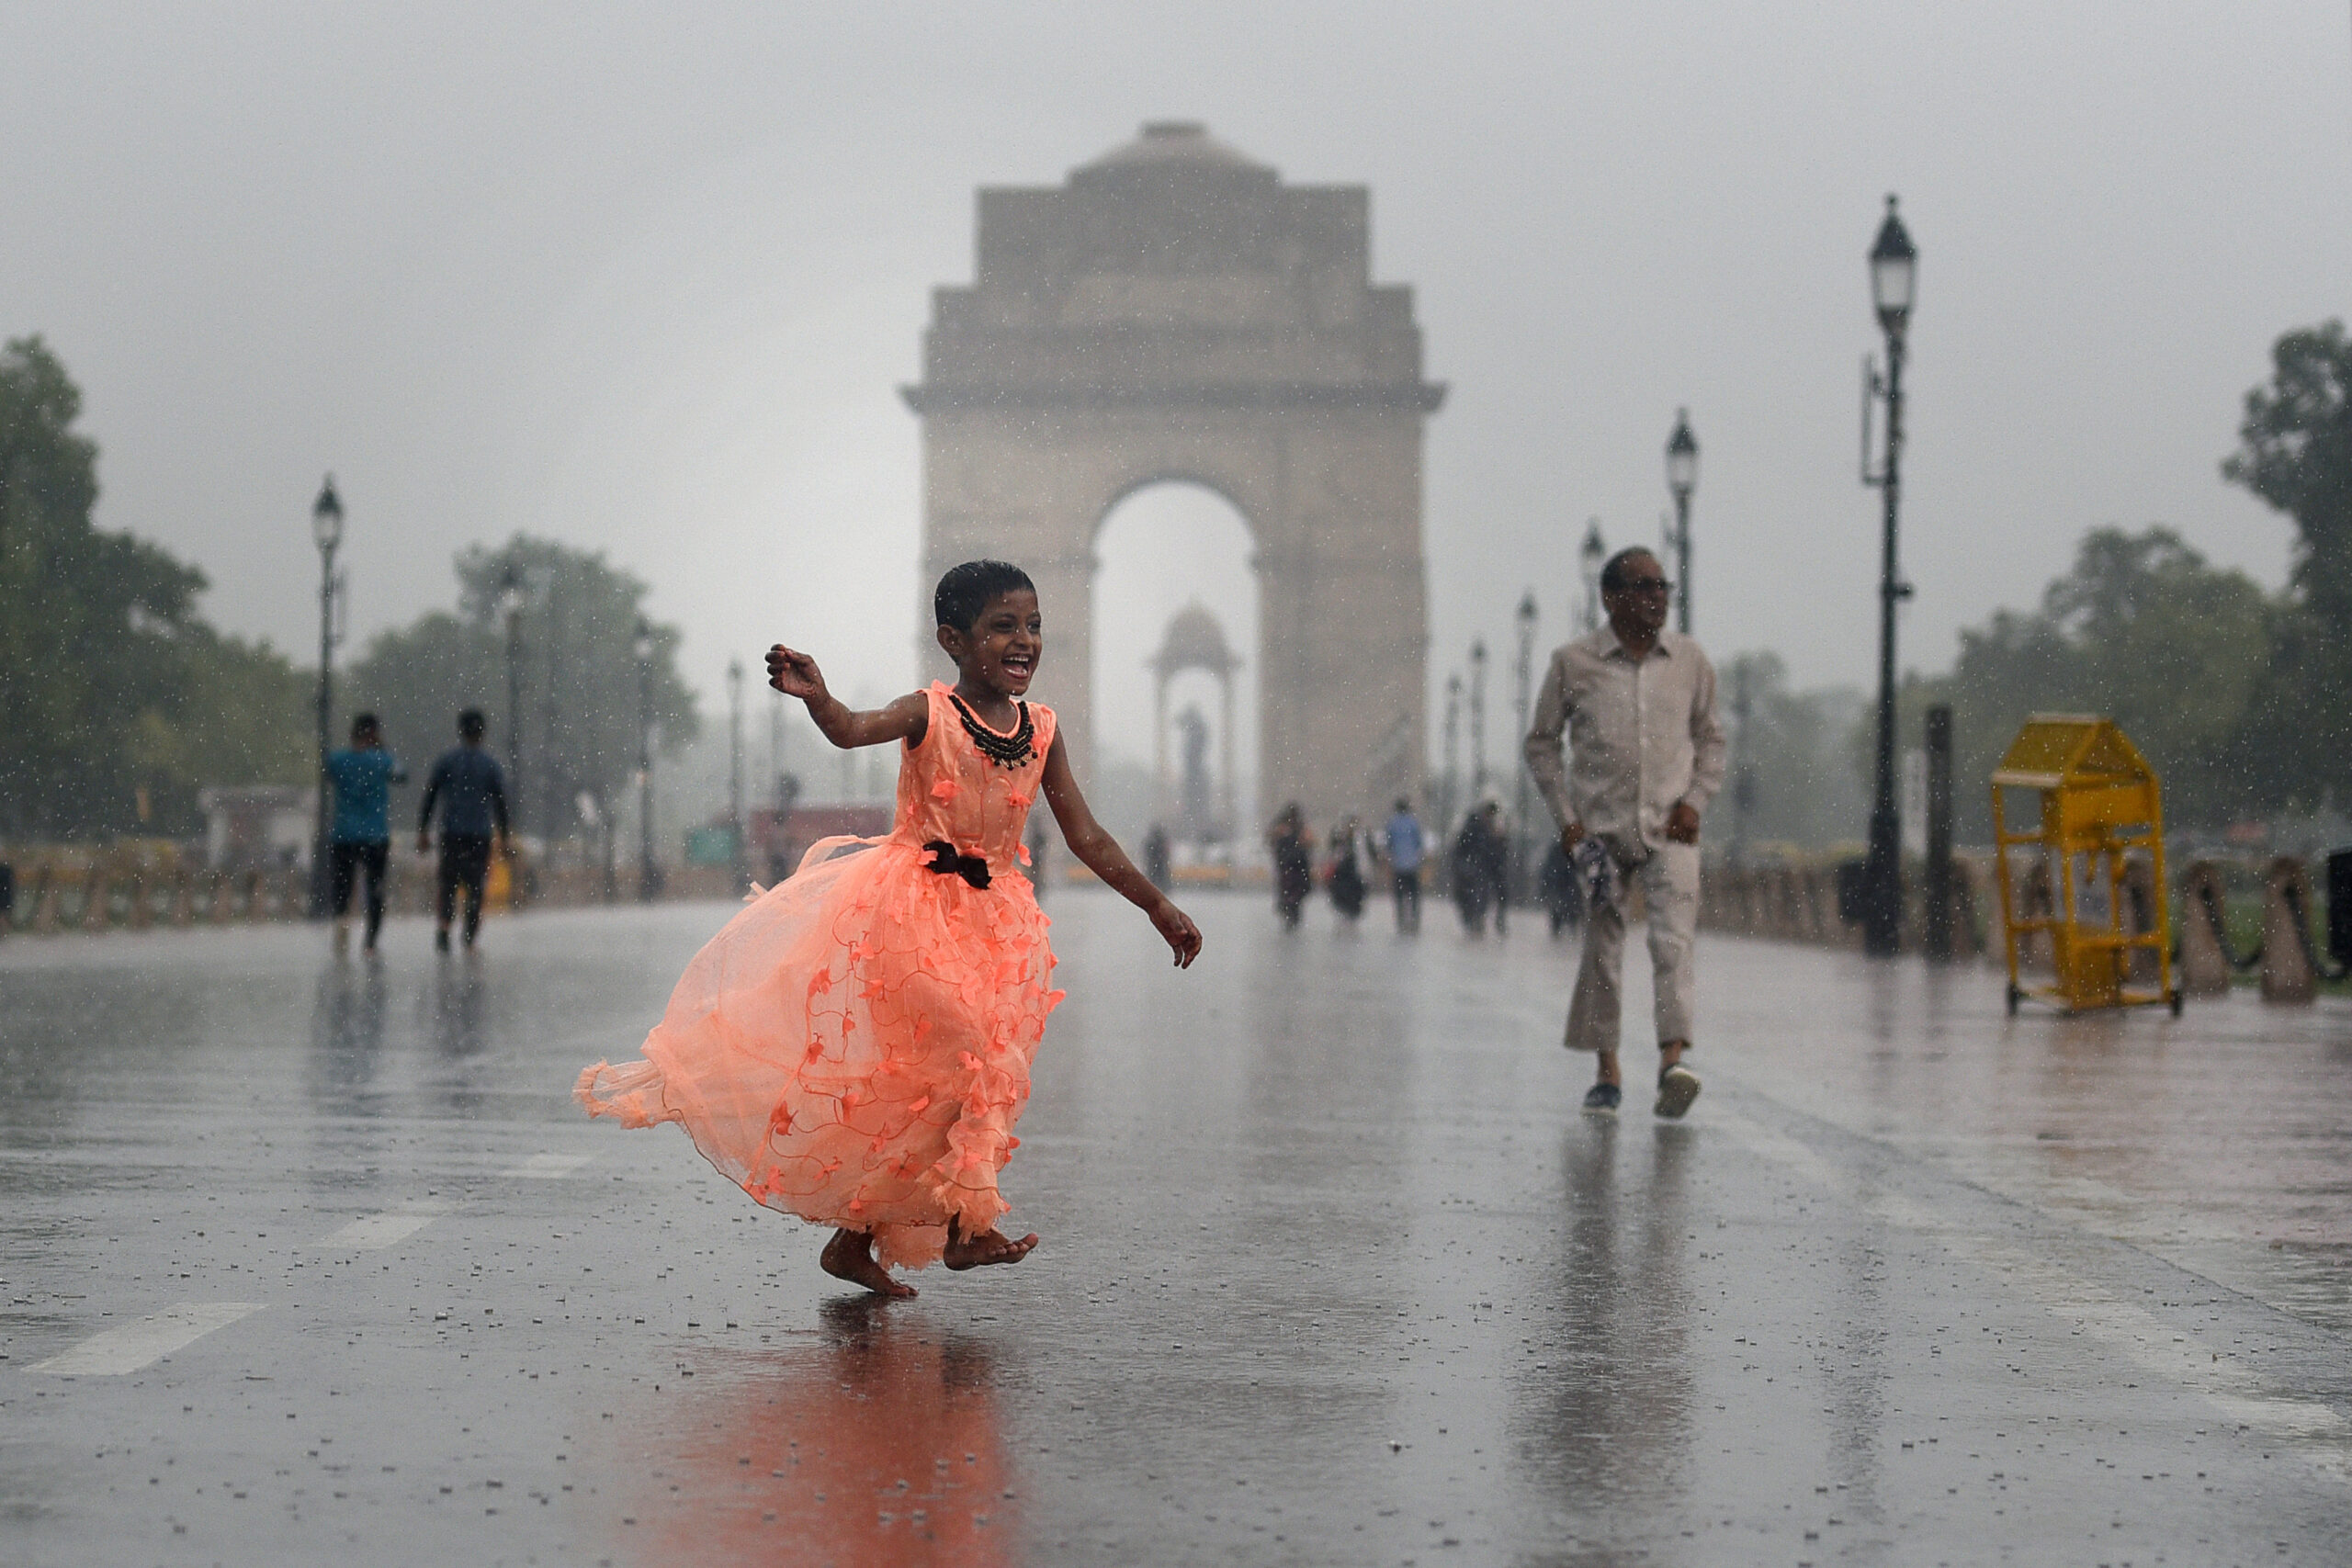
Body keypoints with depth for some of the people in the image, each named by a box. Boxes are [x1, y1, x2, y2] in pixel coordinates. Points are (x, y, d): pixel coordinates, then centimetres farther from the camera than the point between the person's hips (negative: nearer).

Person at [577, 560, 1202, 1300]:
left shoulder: (1042, 731, 4)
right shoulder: (929, 713, -11)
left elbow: (1086, 837, 9)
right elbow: (853, 730, -31)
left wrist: (1159, 908, 9)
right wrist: (815, 696, -53)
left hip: (990, 919, 5)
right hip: (908, 906, -5)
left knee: (918, 1085, 7)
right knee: (981, 1064, -15)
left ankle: (855, 1240, 16)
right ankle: (966, 1222, -6)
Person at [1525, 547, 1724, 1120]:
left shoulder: (1690, 661, 6)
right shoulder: (1573, 663, 0)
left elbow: (1710, 738, 16)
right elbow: (1541, 743, 7)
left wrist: (1695, 800, 1)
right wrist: (1566, 818, -1)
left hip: (1669, 828, 0)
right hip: (1600, 828, 0)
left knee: (1673, 942, -16)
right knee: (1600, 949, 3)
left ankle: (1673, 1060, -25)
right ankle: (1607, 1073, 13)